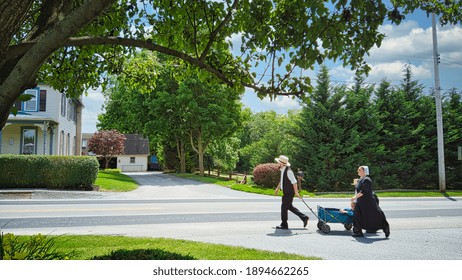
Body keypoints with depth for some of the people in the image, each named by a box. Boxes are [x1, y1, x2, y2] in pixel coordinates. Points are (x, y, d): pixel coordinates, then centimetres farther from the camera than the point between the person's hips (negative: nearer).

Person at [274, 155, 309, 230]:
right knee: (289, 207, 18)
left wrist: (296, 192, -21)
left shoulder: (288, 171, -24)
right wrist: (277, 188, 24)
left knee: (284, 207, -1)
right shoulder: (282, 170, 6)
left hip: (289, 193, -10)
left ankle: (284, 225, 13)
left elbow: (294, 182, -23)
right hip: (286, 192, 10)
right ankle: (304, 217, 27)